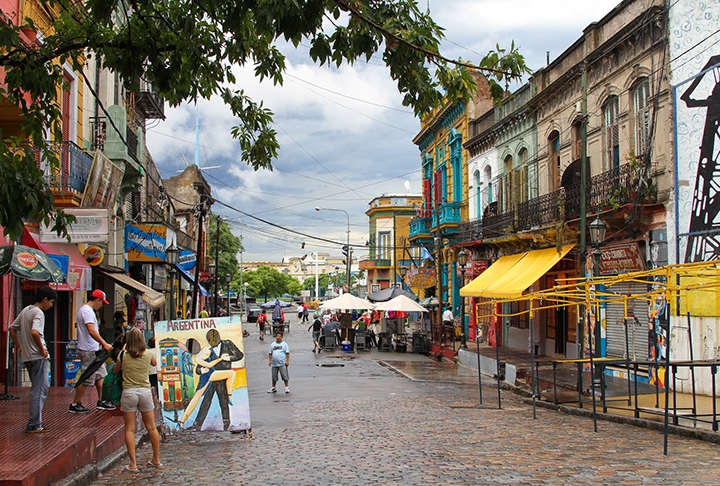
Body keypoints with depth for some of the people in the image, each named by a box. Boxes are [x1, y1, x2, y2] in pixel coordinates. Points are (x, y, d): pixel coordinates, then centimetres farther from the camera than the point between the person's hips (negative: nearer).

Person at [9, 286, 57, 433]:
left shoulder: (26, 310, 13)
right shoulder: (39, 313, -14)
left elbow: (12, 328, 19)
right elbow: (34, 332, -30)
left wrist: (18, 346, 20)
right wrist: (42, 349, -18)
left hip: (27, 356, 9)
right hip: (38, 357, -9)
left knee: (41, 388, 16)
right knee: (38, 391, -3)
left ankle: (34, 423, 19)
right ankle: (34, 425, 0)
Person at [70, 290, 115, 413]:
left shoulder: (86, 310, 17)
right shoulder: (87, 311, -17)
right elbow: (91, 331, -31)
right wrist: (104, 344, -37)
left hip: (94, 350, 11)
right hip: (89, 351, -11)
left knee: (100, 375, 14)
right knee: (86, 379, -4)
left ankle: (101, 402, 20)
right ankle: (75, 404, 4)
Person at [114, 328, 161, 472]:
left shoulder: (123, 355, -4)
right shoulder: (148, 354, 0)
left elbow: (115, 371, 13)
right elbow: (154, 363, 23)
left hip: (128, 392, -2)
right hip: (145, 391, 2)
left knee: (129, 429, 3)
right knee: (151, 427, 12)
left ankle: (133, 463, -1)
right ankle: (156, 460, 21)